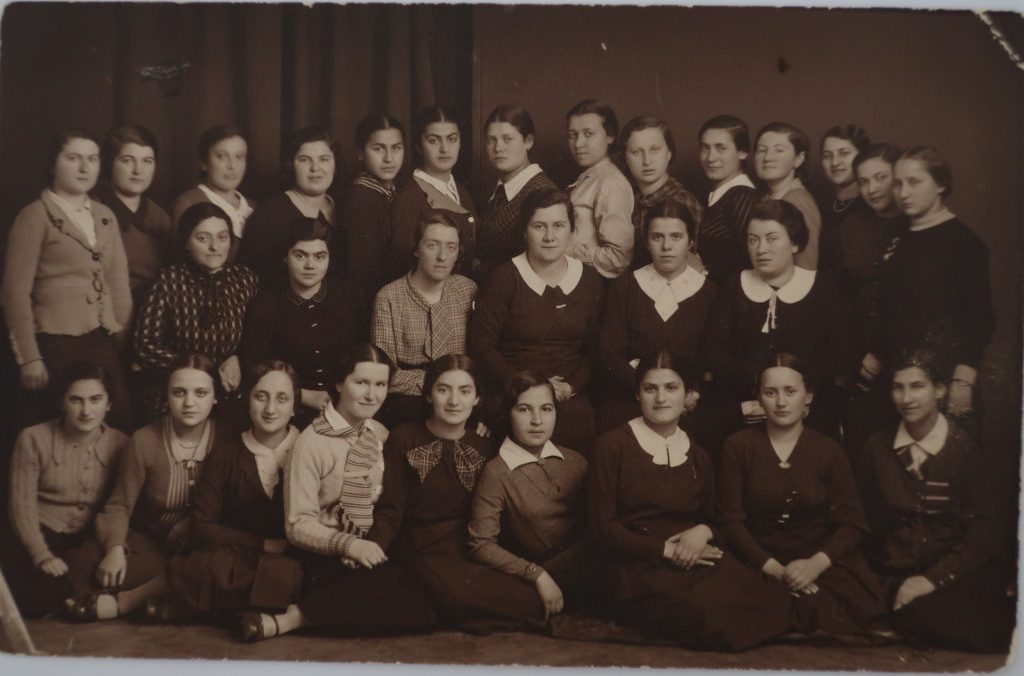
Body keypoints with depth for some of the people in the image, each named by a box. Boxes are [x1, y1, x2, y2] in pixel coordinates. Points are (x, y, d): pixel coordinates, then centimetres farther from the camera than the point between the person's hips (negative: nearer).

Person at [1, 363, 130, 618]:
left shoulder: (121, 444, 0)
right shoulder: (33, 439, -6)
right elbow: (22, 505, -10)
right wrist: (42, 556, -23)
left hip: (91, 540, 4)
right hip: (40, 535, -4)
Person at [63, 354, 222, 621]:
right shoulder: (144, 440, -7)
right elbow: (120, 505, -5)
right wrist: (115, 549, -24)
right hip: (149, 539, 1)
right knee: (86, 561, -26)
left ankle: (124, 602, -25)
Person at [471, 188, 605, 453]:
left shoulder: (590, 281, 11)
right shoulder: (504, 278, 1)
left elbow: (596, 349, 11)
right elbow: (481, 345, -2)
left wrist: (571, 387, -7)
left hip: (570, 397, 3)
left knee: (582, 421, -29)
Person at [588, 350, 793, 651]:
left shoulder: (699, 457, 19)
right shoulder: (612, 446, 4)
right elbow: (603, 525, -1)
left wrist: (703, 533, -4)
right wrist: (666, 550, -9)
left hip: (699, 561, 5)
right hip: (641, 569, -4)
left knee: (774, 600, -26)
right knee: (707, 614, -36)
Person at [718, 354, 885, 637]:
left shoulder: (829, 451, 7)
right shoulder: (738, 446, 4)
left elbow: (853, 524, 1)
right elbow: (732, 521, -1)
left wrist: (816, 563, -18)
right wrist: (774, 568, -15)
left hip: (822, 565, 2)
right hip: (759, 566, -1)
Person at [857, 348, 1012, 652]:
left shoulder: (964, 449, -1)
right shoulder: (878, 447, 6)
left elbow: (982, 533, -4)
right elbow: (868, 518, 11)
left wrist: (933, 578, -16)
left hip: (957, 570, -1)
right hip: (900, 576, 2)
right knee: (919, 614, -31)